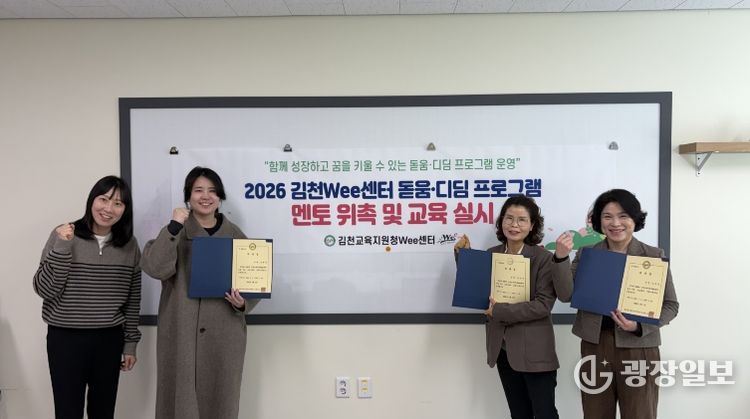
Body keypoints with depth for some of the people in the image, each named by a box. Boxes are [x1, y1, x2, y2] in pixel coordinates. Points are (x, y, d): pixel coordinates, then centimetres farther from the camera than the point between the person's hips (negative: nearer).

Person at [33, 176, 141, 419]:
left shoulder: (129, 245, 1)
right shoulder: (63, 236, -7)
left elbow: (132, 299, 7)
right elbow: (44, 289, -11)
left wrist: (130, 343, 8)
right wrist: (62, 248, -21)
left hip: (110, 339, 3)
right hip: (65, 338, -3)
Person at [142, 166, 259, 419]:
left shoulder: (235, 236, 5)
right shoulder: (175, 232, 2)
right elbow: (154, 268, -15)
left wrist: (243, 303, -11)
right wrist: (173, 227, -20)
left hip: (224, 334, 1)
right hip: (181, 334, -1)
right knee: (181, 398, 5)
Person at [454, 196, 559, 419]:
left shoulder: (543, 258, -11)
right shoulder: (491, 255, 3)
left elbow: (543, 305, -18)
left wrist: (500, 311, -20)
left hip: (534, 350, -5)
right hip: (502, 348, 5)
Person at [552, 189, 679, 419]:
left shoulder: (654, 256, -1)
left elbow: (670, 305, 1)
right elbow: (566, 295, -6)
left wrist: (639, 326, -16)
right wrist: (561, 257, -20)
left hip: (638, 348, -2)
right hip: (594, 346, 2)